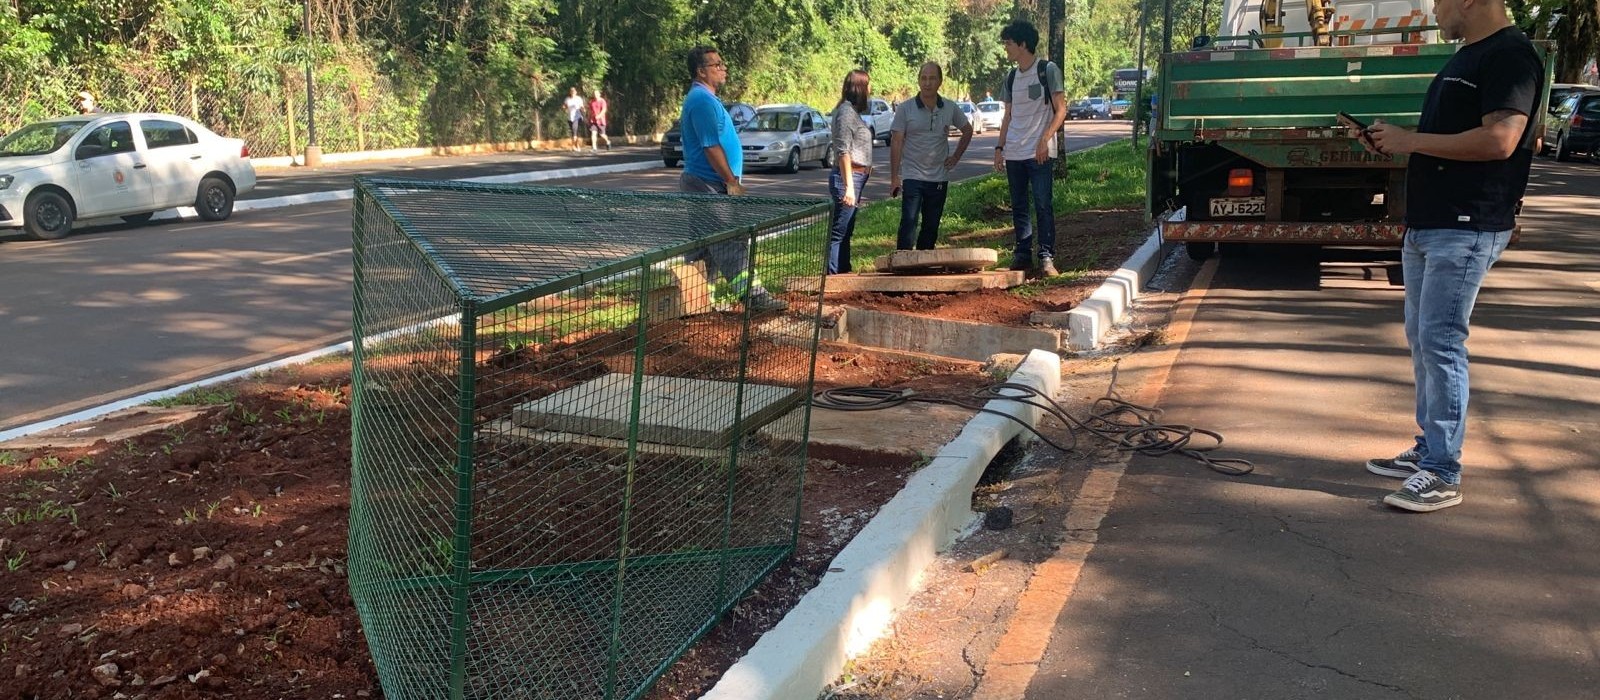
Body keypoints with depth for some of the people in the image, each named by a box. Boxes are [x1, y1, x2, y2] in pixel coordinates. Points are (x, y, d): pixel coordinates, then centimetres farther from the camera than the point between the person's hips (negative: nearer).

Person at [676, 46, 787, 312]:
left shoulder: (702, 98, 17)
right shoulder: (702, 101, -17)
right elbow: (711, 147, -22)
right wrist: (732, 182, -19)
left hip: (700, 183, 11)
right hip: (709, 185, -11)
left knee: (701, 245, 13)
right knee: (730, 243, -10)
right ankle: (751, 294, -11)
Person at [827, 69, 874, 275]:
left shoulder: (852, 111, 16)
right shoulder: (847, 112, -12)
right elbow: (843, 151, -19)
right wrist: (849, 186, -23)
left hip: (856, 177, 10)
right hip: (849, 177, -10)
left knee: (845, 232, 15)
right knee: (838, 233, -9)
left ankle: (844, 274, 22)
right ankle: (832, 277, -8)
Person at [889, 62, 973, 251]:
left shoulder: (950, 108, 4)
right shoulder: (905, 109, -4)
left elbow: (967, 130, 20)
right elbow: (896, 143, -5)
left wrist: (956, 157, 10)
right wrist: (894, 177, -10)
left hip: (939, 178, 3)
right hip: (912, 177, -3)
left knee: (931, 226, 9)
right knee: (908, 223, -13)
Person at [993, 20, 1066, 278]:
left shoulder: (1048, 70, -3)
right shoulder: (1011, 77, 14)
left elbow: (1060, 110, -6)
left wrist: (1045, 139, -17)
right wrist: (1000, 147, 10)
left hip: (1040, 152, -6)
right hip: (1014, 153, 6)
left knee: (1043, 205, -7)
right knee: (1018, 206, 8)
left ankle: (1046, 257, -4)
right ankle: (1023, 255, 15)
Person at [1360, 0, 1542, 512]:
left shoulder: (1510, 56, -12)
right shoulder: (1465, 59, 19)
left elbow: (1499, 140, -24)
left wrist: (1412, 140, -17)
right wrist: (1390, 144, 8)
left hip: (1466, 230, -10)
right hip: (1425, 226, 10)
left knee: (1440, 342, -11)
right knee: (1421, 339, 13)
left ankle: (1442, 476, -6)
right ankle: (1428, 450, 23)